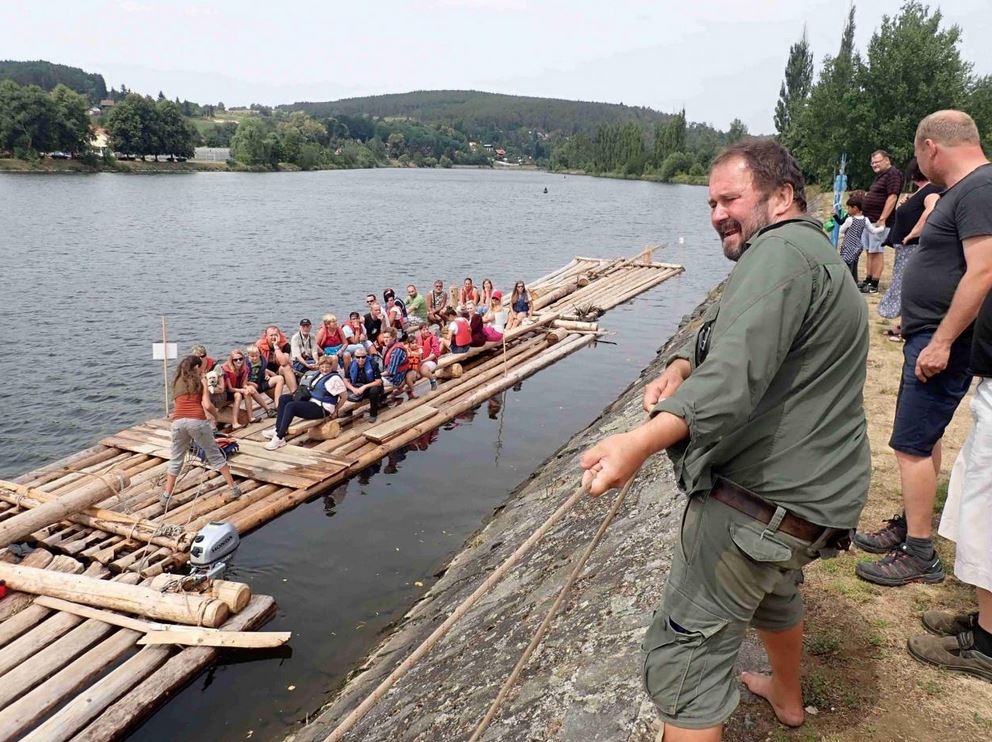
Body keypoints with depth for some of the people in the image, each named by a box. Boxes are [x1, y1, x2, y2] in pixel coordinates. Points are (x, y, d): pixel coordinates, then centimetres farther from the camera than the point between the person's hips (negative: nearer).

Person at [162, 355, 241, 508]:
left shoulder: (177, 382, 23)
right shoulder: (201, 381, 11)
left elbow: (176, 404, 20)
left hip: (178, 421, 3)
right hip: (197, 421, -3)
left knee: (175, 460, 15)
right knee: (215, 455, 9)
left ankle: (166, 496, 14)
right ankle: (233, 488, 12)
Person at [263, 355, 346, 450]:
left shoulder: (335, 378, -11)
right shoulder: (318, 374, 14)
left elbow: (343, 397, -9)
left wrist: (335, 411, -4)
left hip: (321, 409, -10)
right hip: (309, 400, 10)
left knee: (290, 406, -26)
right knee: (284, 398, 0)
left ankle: (280, 438, -24)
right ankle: (278, 429, -6)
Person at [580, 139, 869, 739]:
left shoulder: (783, 251, -18)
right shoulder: (817, 253, 18)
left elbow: (738, 374, -34)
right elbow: (731, 336, 15)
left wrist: (643, 441, -48)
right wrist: (683, 366, -7)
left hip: (761, 497, -11)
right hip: (816, 488, 11)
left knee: (687, 651, -5)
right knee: (775, 588, 35)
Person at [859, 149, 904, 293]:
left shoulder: (893, 174, -11)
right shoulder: (880, 176, 20)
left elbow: (892, 197, -20)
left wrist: (882, 219, -24)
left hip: (879, 221, -10)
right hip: (870, 220, 10)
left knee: (876, 252, -8)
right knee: (870, 251, 13)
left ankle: (874, 285, -7)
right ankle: (868, 280, 19)